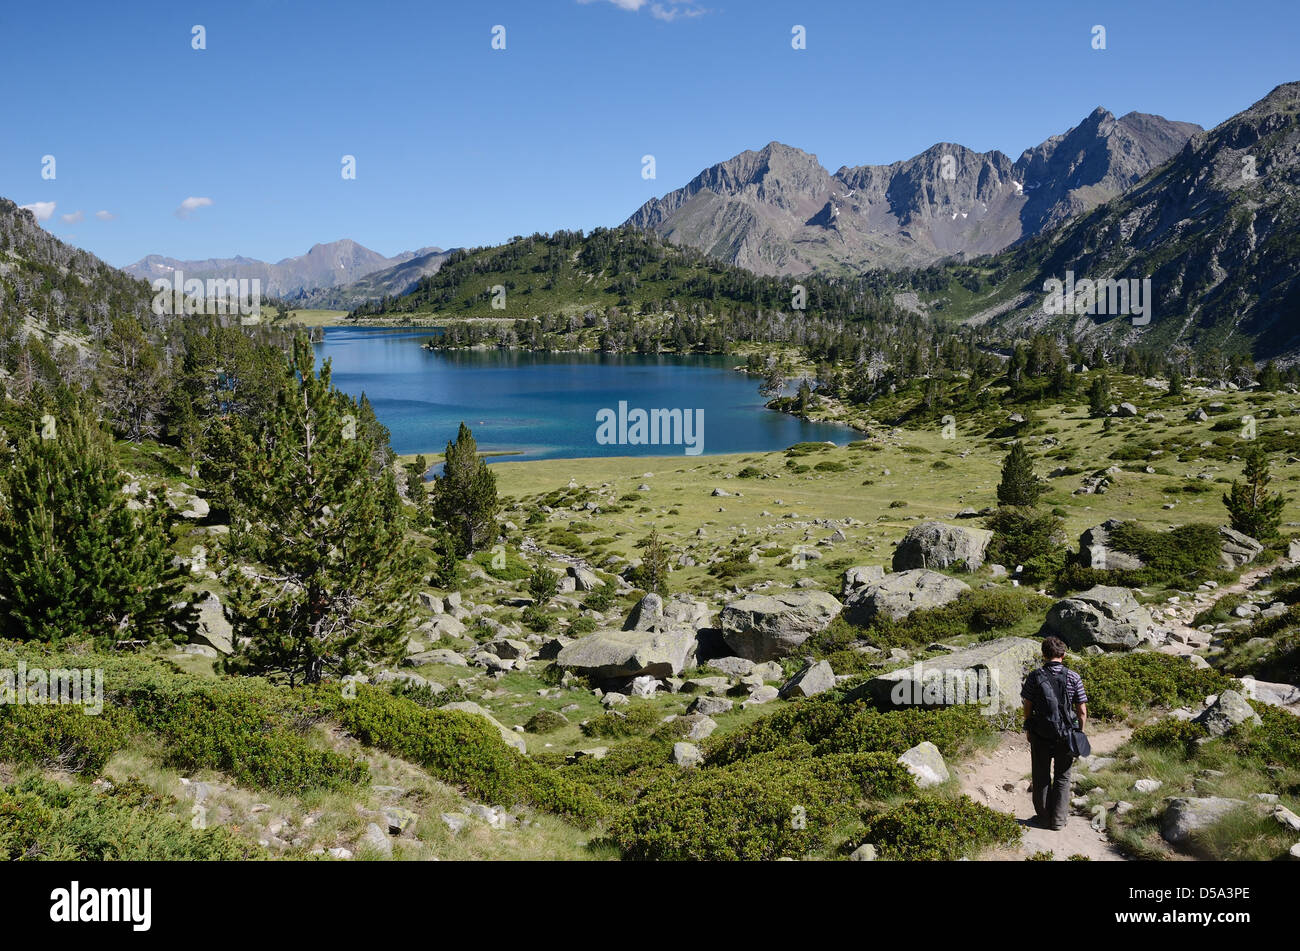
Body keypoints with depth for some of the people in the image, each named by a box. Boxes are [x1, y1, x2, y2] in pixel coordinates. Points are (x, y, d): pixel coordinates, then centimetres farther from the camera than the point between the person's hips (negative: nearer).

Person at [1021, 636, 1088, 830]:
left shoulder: (1034, 677, -8)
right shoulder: (1073, 678, -8)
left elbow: (1028, 707, -2)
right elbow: (1082, 711, -5)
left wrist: (1029, 730, 12)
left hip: (1040, 735, 0)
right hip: (1065, 735, 0)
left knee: (1041, 778, 15)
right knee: (1062, 778, 15)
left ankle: (1043, 817, 24)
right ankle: (1058, 819, 17)